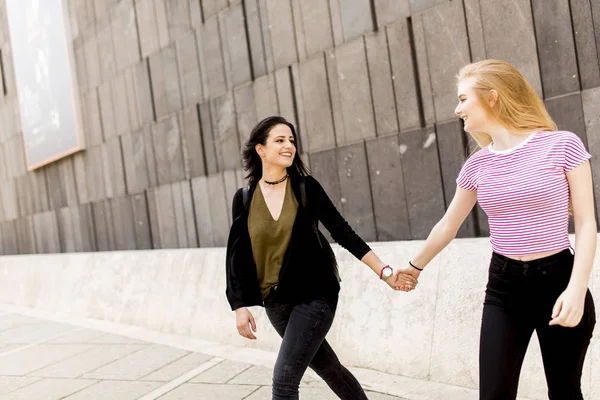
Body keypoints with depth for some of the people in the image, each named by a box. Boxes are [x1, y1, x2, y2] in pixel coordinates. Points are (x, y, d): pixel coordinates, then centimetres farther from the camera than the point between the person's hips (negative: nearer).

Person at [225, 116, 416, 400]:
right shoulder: (244, 198, -1)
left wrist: (385, 272, -12)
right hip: (275, 302, 3)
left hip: (314, 295, -3)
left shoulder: (306, 187, -6)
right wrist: (240, 307, -6)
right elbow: (236, 254, 0)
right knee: (328, 368, 18)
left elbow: (343, 233, -6)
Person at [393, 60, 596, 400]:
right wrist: (415, 266, 28)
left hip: (558, 280, -3)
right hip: (503, 286, 3)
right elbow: (448, 226, 17)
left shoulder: (563, 145, -8)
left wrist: (577, 288, -18)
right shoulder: (477, 165, 4)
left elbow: (586, 223, -8)